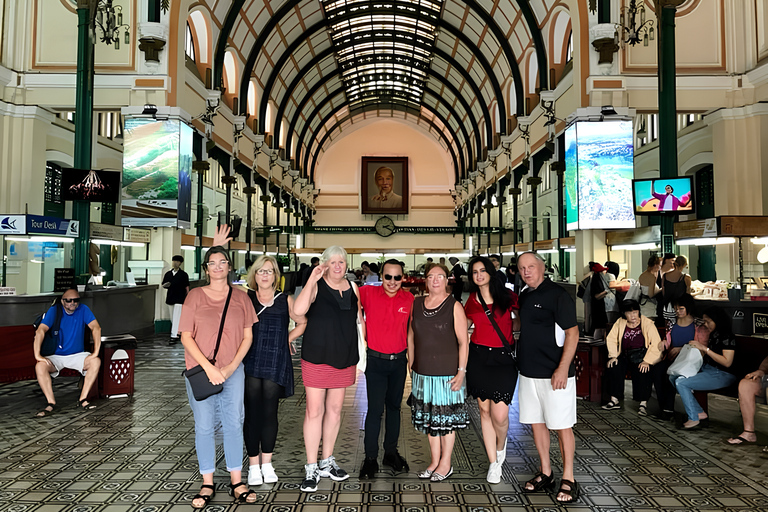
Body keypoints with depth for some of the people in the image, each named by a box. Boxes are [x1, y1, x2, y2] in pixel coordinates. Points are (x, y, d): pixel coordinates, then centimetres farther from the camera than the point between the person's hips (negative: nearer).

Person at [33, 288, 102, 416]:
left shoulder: (83, 309, -4)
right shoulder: (54, 310, -7)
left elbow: (96, 328, -13)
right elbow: (40, 331, -18)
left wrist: (95, 352, -25)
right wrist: (37, 355, -31)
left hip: (77, 355, 1)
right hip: (56, 356, -1)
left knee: (96, 362, -26)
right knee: (40, 366, -30)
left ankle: (82, 399, -18)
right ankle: (51, 403, -22)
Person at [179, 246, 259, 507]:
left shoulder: (240, 297, 4)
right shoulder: (195, 295, 0)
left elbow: (248, 336, 4)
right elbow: (186, 337, -4)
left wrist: (231, 367, -7)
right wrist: (209, 367, -12)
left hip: (233, 371, 1)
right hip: (200, 370, -1)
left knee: (234, 424, 6)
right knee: (204, 426, 5)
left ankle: (237, 482, 17)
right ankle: (207, 484, 18)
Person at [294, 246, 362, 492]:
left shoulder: (352, 287, 8)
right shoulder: (316, 286, -7)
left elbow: (360, 319, 15)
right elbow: (298, 310, -24)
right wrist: (312, 279, -23)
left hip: (345, 358, 5)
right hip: (317, 357, -5)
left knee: (335, 409, 13)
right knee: (314, 410, -2)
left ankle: (327, 462, 28)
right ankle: (311, 469, 11)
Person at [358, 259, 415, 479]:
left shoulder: (409, 299, -1)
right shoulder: (368, 293, -9)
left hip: (399, 361, 3)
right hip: (376, 361, -3)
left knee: (394, 407, 14)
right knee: (375, 409, -3)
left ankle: (391, 453, 27)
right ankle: (370, 458, 10)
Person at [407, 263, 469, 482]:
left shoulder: (454, 306, -6)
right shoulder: (416, 304, 7)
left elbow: (463, 342, -7)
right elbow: (411, 336, 14)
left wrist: (461, 371, -11)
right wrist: (411, 365, 11)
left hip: (447, 372, -4)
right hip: (423, 372, 4)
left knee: (446, 419, 6)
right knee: (429, 418, 13)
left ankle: (445, 464, 21)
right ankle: (434, 460, 28)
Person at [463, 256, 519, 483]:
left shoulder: (507, 296, 2)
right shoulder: (472, 301, 8)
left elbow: (519, 323, 12)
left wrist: (506, 327, -5)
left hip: (503, 358, -2)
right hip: (478, 358, 2)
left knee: (499, 414, -9)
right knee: (484, 410, 6)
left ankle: (501, 446, 25)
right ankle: (494, 463, 21)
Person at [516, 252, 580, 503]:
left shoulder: (557, 295, -11)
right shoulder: (523, 296, 11)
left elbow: (572, 333, -14)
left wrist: (563, 368, -20)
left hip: (554, 374, -7)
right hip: (528, 372, 7)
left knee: (561, 425, 2)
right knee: (536, 422, 13)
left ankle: (568, 479, 14)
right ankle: (545, 473, 27)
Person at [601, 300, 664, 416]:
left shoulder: (647, 323, -7)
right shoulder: (620, 323, 5)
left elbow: (656, 343, -13)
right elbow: (611, 339, 7)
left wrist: (646, 361, -21)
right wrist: (613, 356, -7)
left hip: (642, 355, -4)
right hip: (626, 356, 4)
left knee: (642, 372, -32)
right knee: (613, 367, -22)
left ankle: (643, 403, -18)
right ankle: (615, 400, -12)